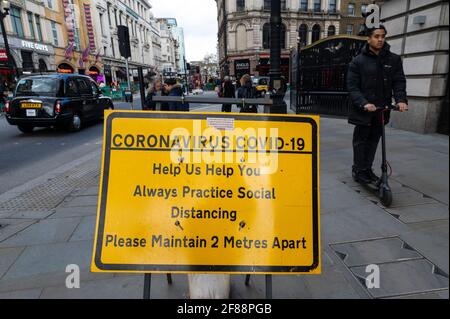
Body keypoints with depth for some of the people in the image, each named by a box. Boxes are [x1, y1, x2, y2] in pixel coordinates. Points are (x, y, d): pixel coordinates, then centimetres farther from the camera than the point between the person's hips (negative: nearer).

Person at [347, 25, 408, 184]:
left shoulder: (394, 59, 7)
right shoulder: (358, 61, -2)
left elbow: (399, 82, 5)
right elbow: (352, 86, -8)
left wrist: (401, 99, -14)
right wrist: (364, 103, -22)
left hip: (382, 110, 3)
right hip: (363, 110, -3)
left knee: (373, 140, 11)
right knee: (360, 140, 4)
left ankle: (367, 168, 23)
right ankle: (358, 170, 14)